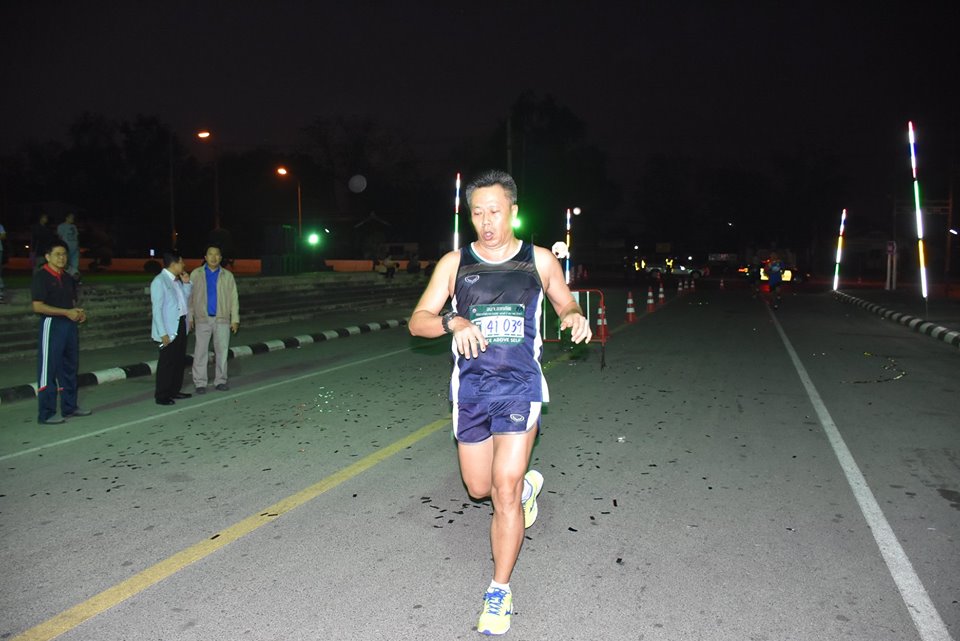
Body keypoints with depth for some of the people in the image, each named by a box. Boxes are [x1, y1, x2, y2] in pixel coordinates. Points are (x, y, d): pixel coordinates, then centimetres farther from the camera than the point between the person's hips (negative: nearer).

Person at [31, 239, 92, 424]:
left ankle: (69, 407, 25)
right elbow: (38, 306, -15)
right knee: (48, 369, -4)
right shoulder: (41, 276, -9)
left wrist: (78, 312, 2)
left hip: (69, 324, 8)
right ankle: (46, 413, 1)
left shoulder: (67, 277, 14)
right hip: (51, 324, -8)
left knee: (70, 367, 14)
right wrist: (67, 312, -18)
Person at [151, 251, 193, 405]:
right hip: (168, 330, -8)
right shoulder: (159, 281, -13)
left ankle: (174, 390, 26)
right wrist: (163, 333, -21)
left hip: (181, 326, 8)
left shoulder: (177, 280, 10)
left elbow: (185, 298, 24)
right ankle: (161, 396, 7)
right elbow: (157, 309, -17)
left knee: (179, 360, 14)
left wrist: (186, 283, 7)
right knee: (166, 363, -2)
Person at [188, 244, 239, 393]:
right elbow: (189, 297, 5)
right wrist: (189, 317, 0)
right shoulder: (196, 274, 5)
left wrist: (235, 319, 1)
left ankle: (220, 381, 15)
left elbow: (234, 298, 6)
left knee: (222, 351, 5)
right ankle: (200, 383, 7)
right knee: (200, 352, 0)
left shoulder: (227, 275, 6)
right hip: (202, 319, -1)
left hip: (222, 319, 1)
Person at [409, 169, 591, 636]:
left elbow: (566, 303, 17)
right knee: (480, 488, 14)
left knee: (505, 489, -10)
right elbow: (417, 322, -1)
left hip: (519, 387, -2)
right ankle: (527, 484, 49)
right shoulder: (454, 263, 2)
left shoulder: (539, 260, 2)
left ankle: (499, 593, 8)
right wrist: (452, 322, -22)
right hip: (471, 387, 3)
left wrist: (574, 317, -8)